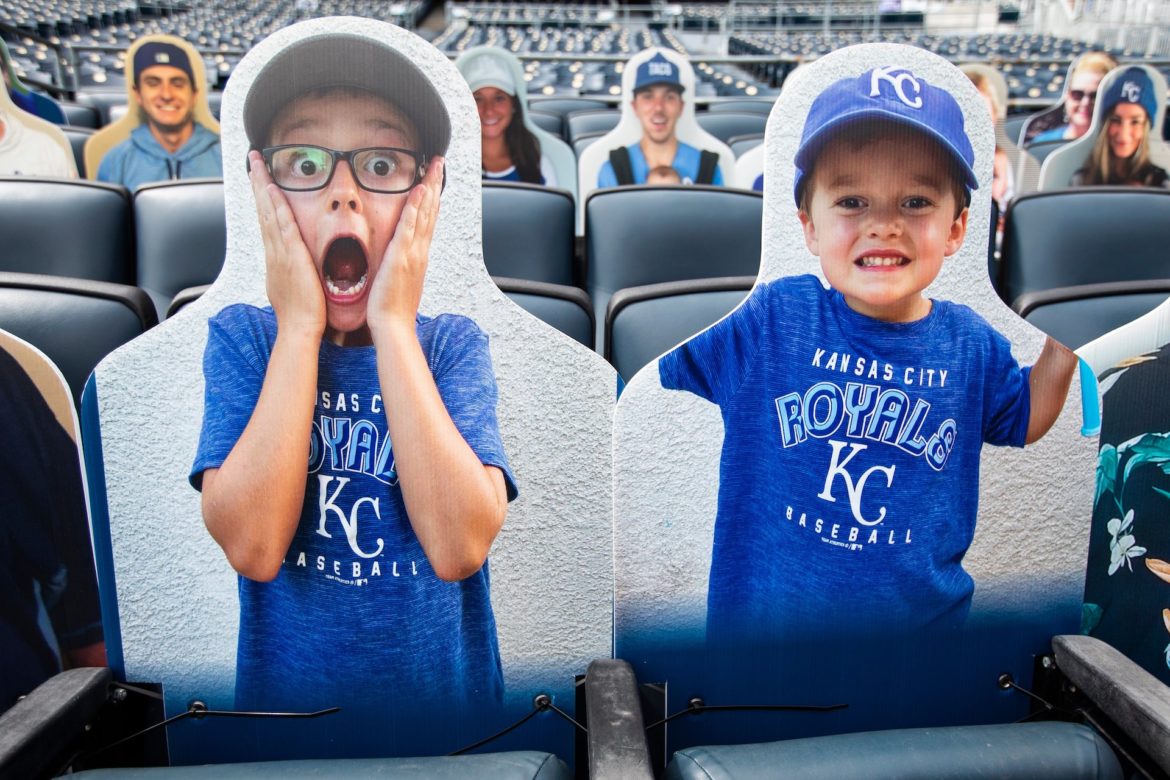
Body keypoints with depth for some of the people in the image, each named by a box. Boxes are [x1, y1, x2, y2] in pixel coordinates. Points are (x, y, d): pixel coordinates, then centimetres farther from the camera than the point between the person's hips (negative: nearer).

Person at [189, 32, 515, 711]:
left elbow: (460, 546, -25)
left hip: (443, 682, 0)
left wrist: (392, 324, -22)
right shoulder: (240, 337, -7)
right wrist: (300, 326, -20)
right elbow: (253, 546, -22)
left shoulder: (455, 345, -9)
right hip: (284, 684, 1)